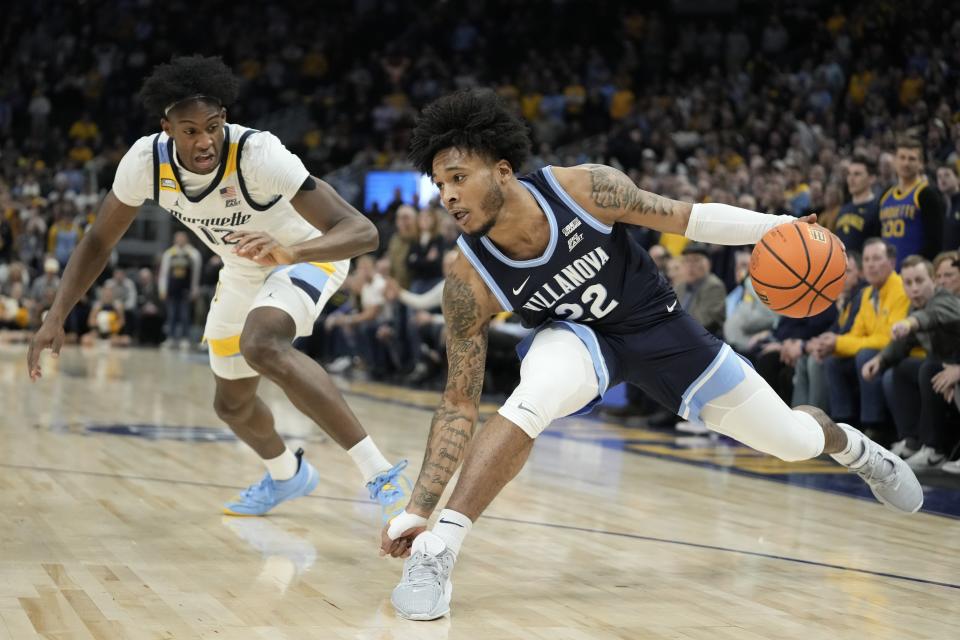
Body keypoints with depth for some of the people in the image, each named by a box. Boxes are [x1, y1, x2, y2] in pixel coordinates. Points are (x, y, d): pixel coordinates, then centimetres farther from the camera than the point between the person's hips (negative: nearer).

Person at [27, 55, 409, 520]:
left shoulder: (259, 155, -37)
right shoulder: (146, 161, -23)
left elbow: (362, 232, -43)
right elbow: (99, 241, -7)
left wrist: (289, 251, -61)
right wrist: (56, 316, -18)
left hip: (310, 254, -6)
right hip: (243, 272, 6)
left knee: (262, 347, -36)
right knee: (231, 403, 18)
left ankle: (378, 472, -31)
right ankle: (286, 474, 53)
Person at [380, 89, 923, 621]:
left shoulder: (585, 187, -30)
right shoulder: (469, 284, -27)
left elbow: (686, 218, -14)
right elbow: (460, 404, -21)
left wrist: (776, 226, -25)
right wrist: (419, 509, -27)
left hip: (658, 324, 1)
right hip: (575, 336, -1)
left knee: (795, 442, 11)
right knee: (529, 405, -38)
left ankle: (848, 443, 48)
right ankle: (436, 551, -27)